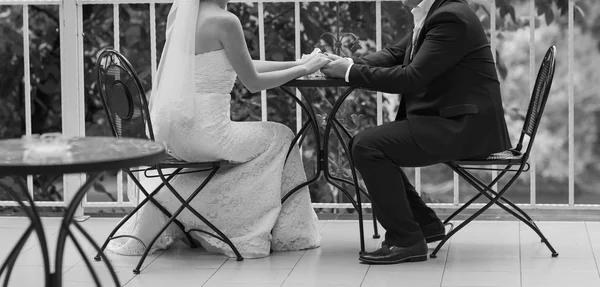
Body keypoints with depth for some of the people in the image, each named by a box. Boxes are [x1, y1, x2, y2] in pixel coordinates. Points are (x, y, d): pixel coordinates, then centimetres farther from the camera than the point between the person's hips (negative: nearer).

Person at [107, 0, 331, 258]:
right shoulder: (224, 21, -13)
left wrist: (295, 63, 20)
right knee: (280, 137, 14)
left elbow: (241, 66, 19)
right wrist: (303, 69, 7)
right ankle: (287, 234, 22)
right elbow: (252, 82, -6)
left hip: (170, 133, 8)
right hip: (203, 134, -8)